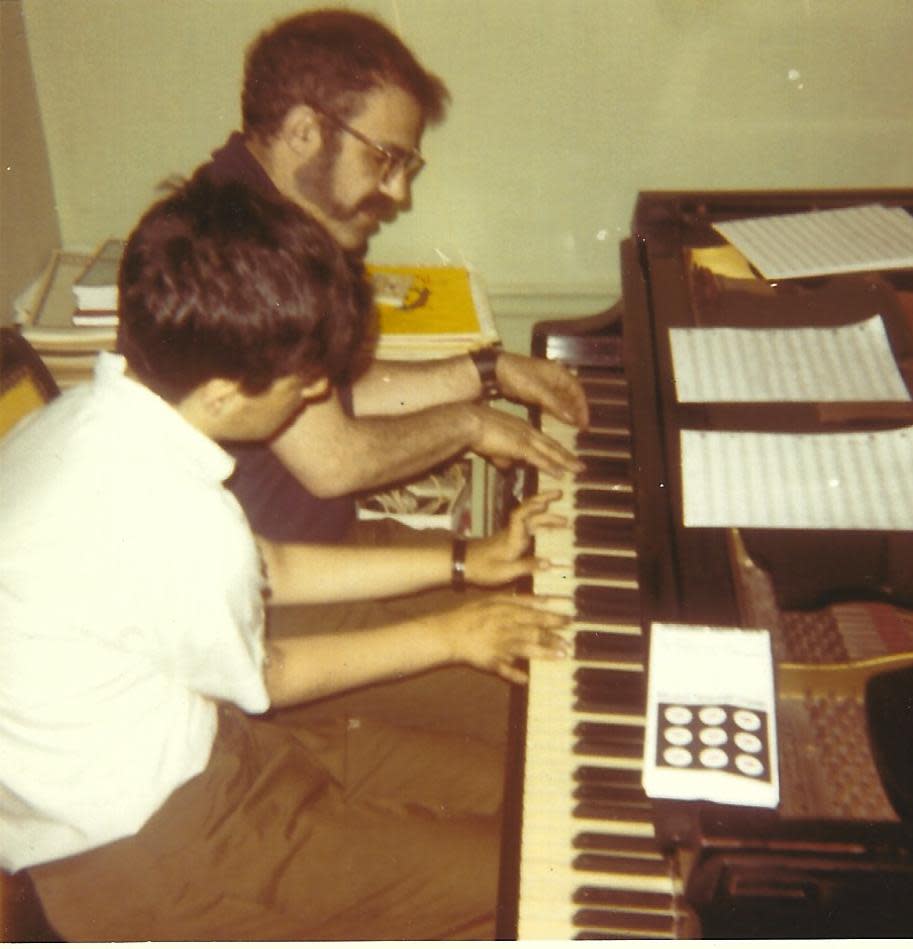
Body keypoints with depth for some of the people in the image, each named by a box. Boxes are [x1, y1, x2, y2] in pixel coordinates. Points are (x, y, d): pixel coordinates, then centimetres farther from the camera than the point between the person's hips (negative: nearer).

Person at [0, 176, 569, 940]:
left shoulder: (102, 413, -4)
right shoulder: (174, 521, -33)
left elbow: (264, 569, 8)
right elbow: (266, 680, -13)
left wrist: (464, 562, 12)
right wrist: (449, 636, 0)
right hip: (136, 854, -9)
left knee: (500, 787, 10)